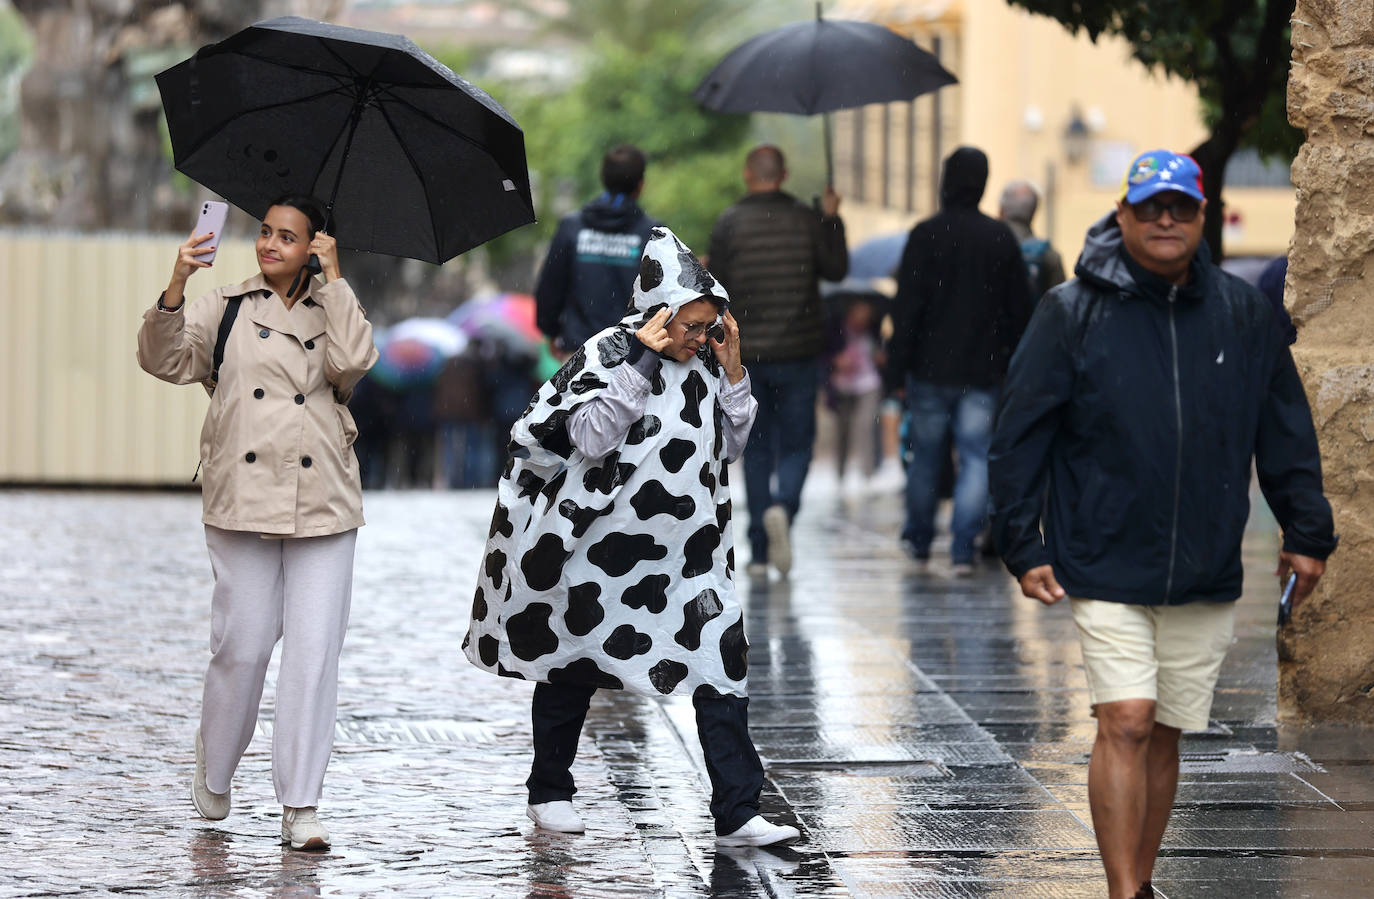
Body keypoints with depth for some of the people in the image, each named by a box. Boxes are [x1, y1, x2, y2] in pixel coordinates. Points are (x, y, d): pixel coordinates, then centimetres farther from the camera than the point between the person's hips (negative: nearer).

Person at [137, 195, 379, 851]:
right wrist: (176, 286, -18)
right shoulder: (225, 309, 11)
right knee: (241, 646, -1)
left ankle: (300, 808, -1)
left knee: (314, 654, -4)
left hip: (323, 505, 1)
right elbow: (164, 359, -3)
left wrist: (333, 278, -3)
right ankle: (212, 777, 23)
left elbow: (353, 360, -7)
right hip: (243, 501, -1)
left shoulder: (331, 311, 13)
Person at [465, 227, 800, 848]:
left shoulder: (705, 364, 5)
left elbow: (731, 446, 10)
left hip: (687, 552, 4)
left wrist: (733, 373, -3)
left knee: (722, 669, -9)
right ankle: (549, 792, 32)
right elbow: (591, 439, -22)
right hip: (604, 548, -4)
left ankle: (737, 815, -11)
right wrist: (642, 360, -24)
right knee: (571, 668, 12)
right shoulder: (609, 354, -11)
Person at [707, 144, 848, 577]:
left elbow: (718, 287, -4)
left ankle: (759, 551, 7)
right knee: (795, 443, 7)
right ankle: (783, 506, -24)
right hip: (799, 349, 0)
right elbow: (836, 269, 7)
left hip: (747, 353, 0)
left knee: (756, 450, 8)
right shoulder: (807, 220, -2)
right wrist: (833, 221, 15)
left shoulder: (729, 222, -3)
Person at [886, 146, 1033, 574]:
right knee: (976, 459, 1)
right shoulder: (1002, 238, 3)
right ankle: (963, 548, -7)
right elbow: (1020, 310, 8)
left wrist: (897, 368, -4)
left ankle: (918, 540, 24)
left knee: (925, 457, 12)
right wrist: (1010, 363, 16)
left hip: (930, 370, -1)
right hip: (982, 374, 1)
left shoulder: (925, 235, -7)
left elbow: (906, 308, -9)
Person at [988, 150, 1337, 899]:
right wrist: (1024, 547, -4)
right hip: (1106, 564, -3)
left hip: (1206, 573, 3)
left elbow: (1285, 432, 12)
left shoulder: (1243, 313, 5)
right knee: (1125, 725, -13)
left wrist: (1307, 534, 10)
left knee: (1165, 735, 10)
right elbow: (1020, 435, -1)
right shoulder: (1074, 312, -4)